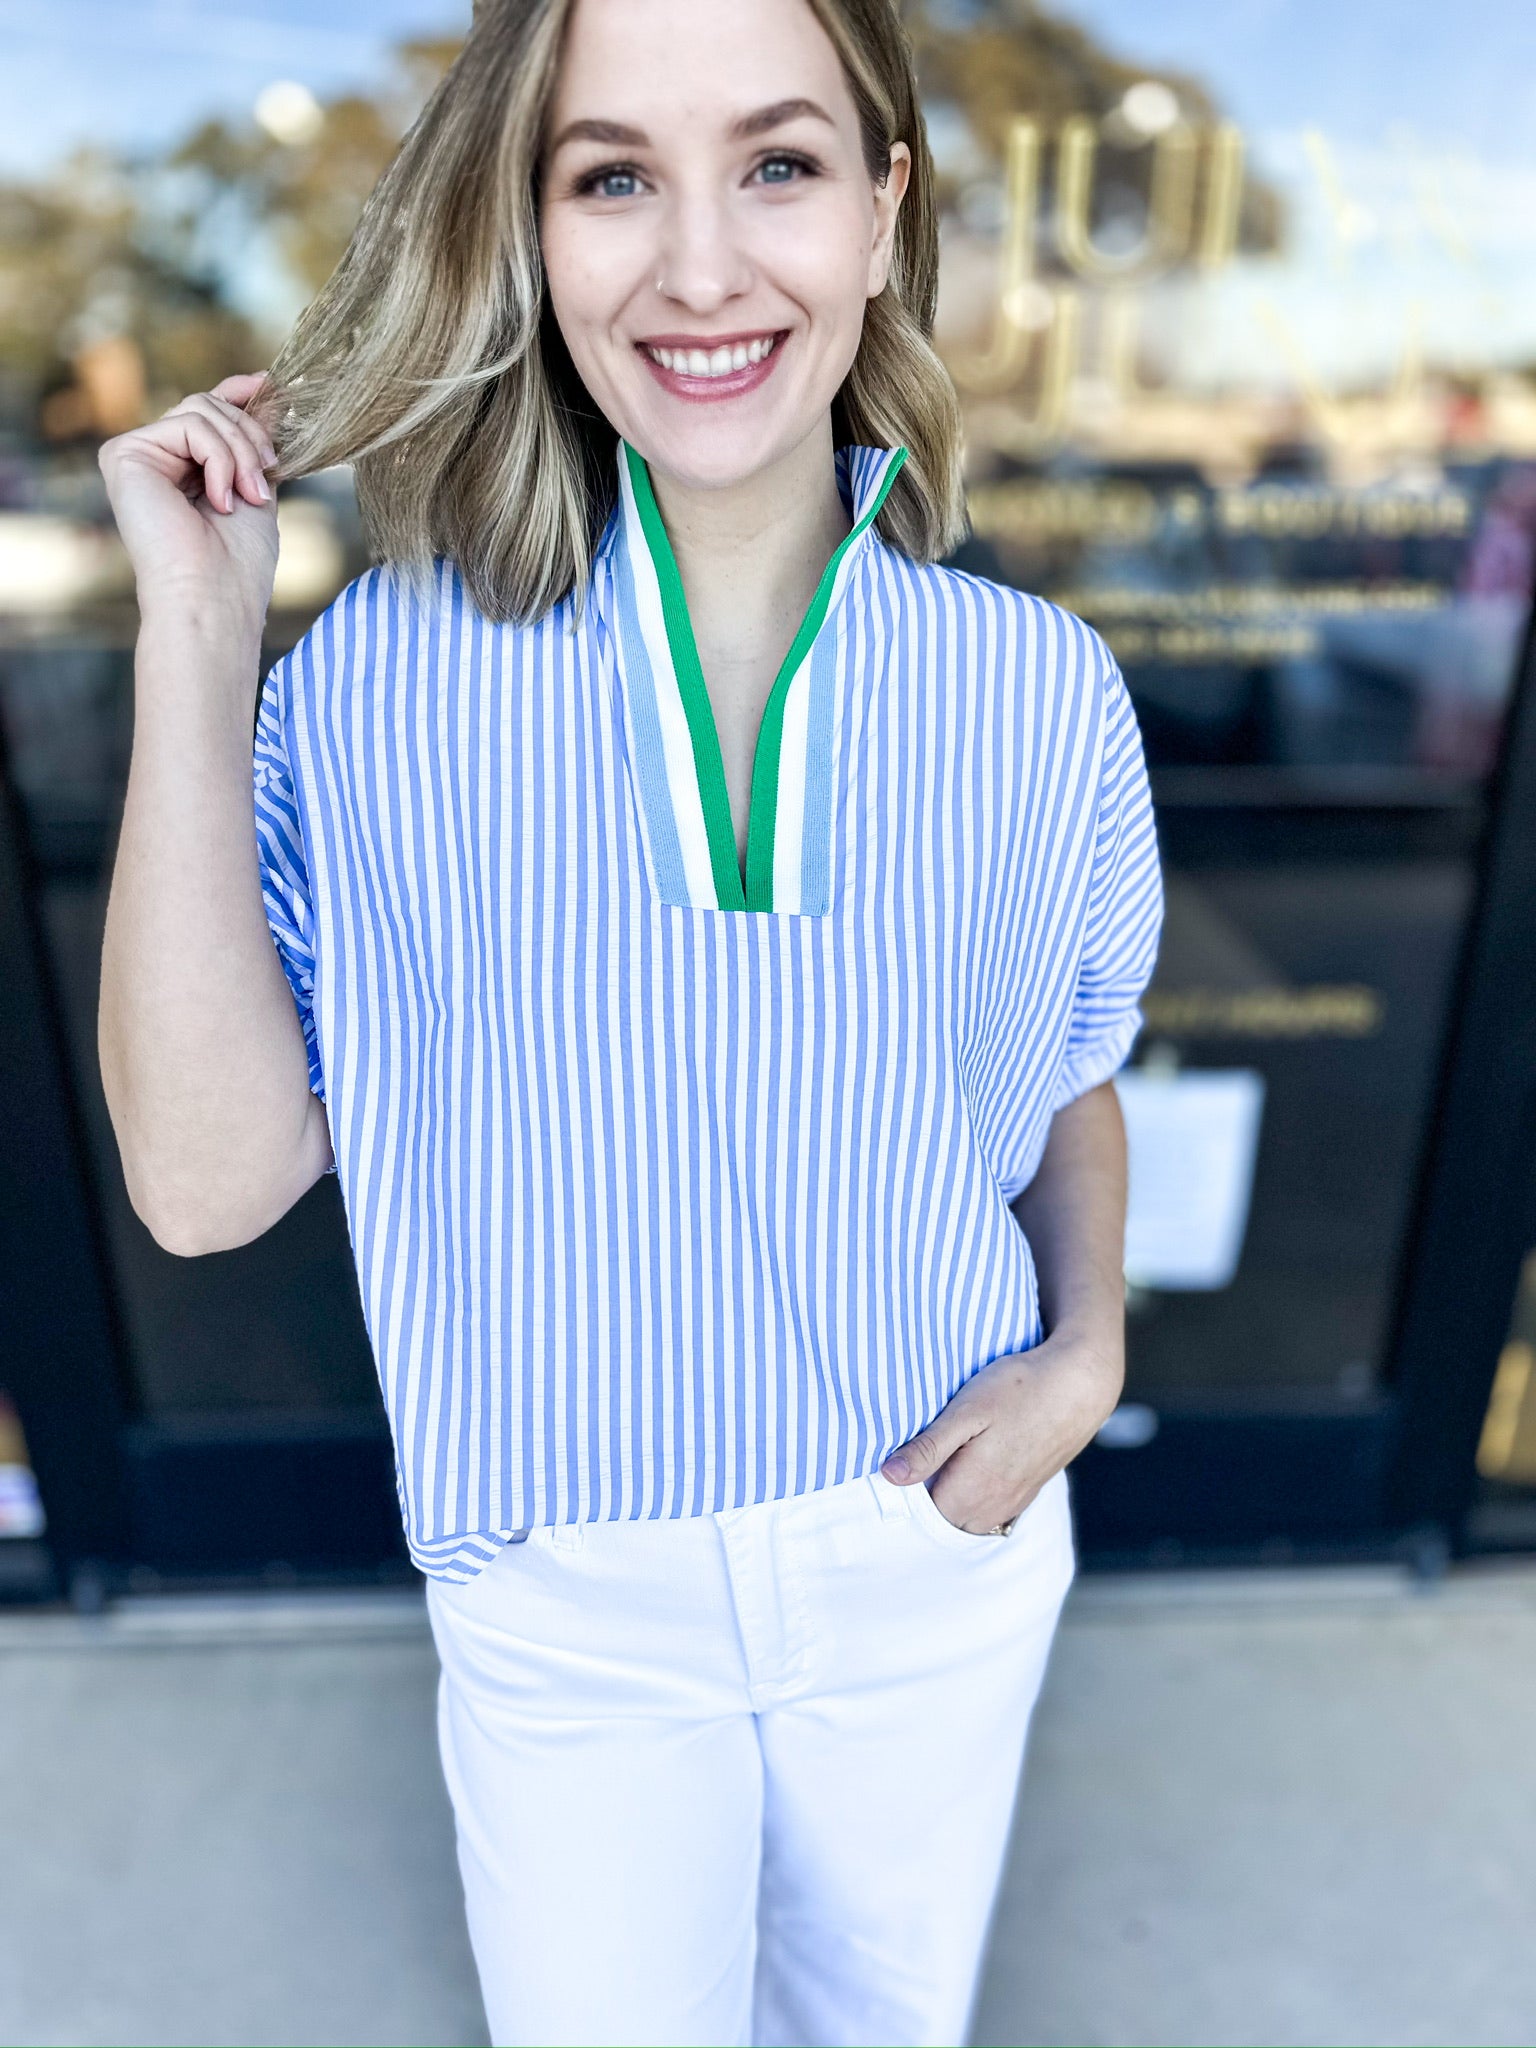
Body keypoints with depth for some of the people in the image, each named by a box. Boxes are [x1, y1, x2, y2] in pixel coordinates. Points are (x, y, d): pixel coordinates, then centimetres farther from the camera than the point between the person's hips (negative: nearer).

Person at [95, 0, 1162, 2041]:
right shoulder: (389, 679, -15)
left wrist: (1090, 1350, -13)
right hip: (565, 1602, -1)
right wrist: (197, 643, -23)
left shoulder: (1038, 691, -10)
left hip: (941, 1551, 2)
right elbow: (209, 1179, -21)